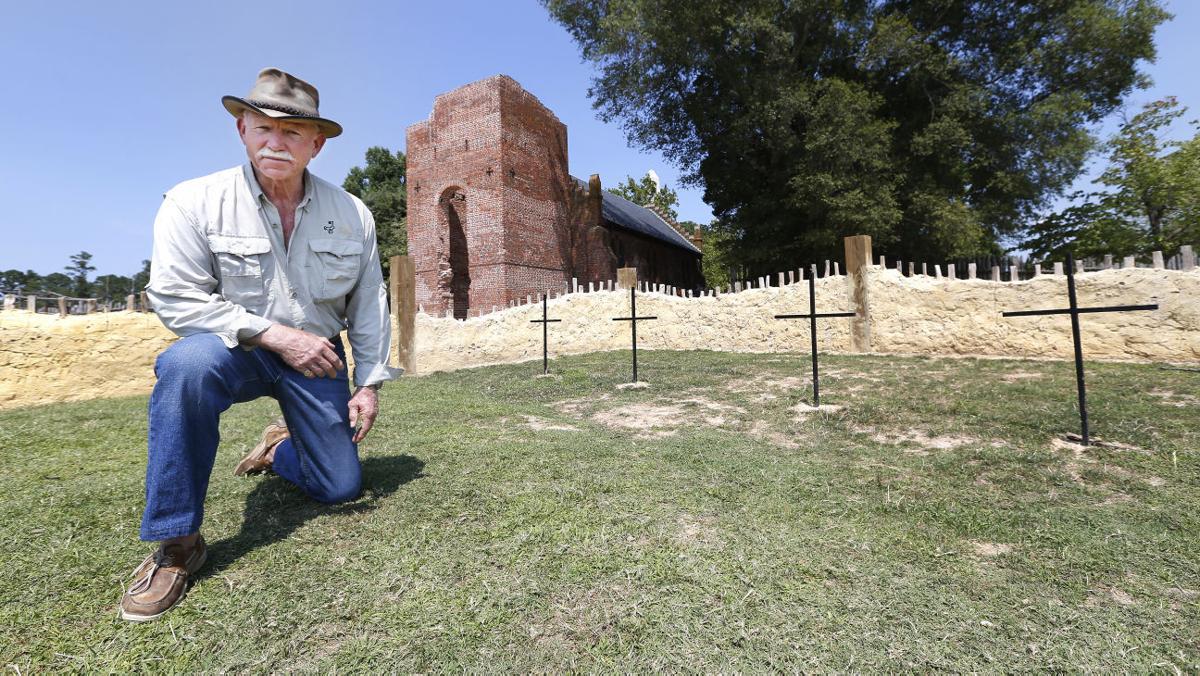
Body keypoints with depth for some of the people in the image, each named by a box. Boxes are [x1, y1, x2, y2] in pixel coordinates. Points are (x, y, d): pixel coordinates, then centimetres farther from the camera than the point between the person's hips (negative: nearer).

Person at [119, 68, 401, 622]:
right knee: (187, 364, -39)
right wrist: (274, 334, -25)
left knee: (340, 487, 0)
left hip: (316, 358, 2)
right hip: (234, 349, -1)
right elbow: (175, 298, -15)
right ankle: (176, 543, -20)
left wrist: (368, 382, 0)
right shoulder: (194, 202, -10)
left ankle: (278, 449, 37)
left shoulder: (352, 215, -3)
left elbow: (368, 305, 2)